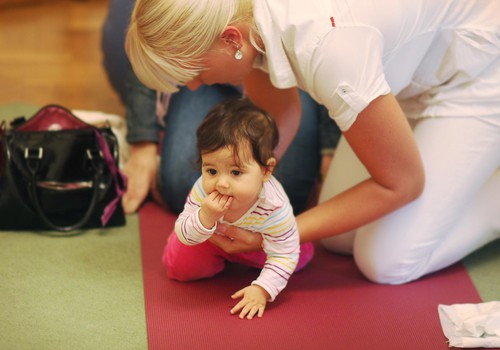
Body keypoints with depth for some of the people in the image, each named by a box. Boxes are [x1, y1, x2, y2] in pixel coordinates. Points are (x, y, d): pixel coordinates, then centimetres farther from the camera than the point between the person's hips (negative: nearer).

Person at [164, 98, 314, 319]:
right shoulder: (203, 190, -39)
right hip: (213, 238, 0)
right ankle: (220, 259, 27)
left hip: (256, 244, 0)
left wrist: (261, 290, -45)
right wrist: (205, 218, -51)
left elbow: (284, 256, -35)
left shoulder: (274, 207, -46)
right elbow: (184, 235, -30)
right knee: (178, 266, -4)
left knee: (302, 255, -2)